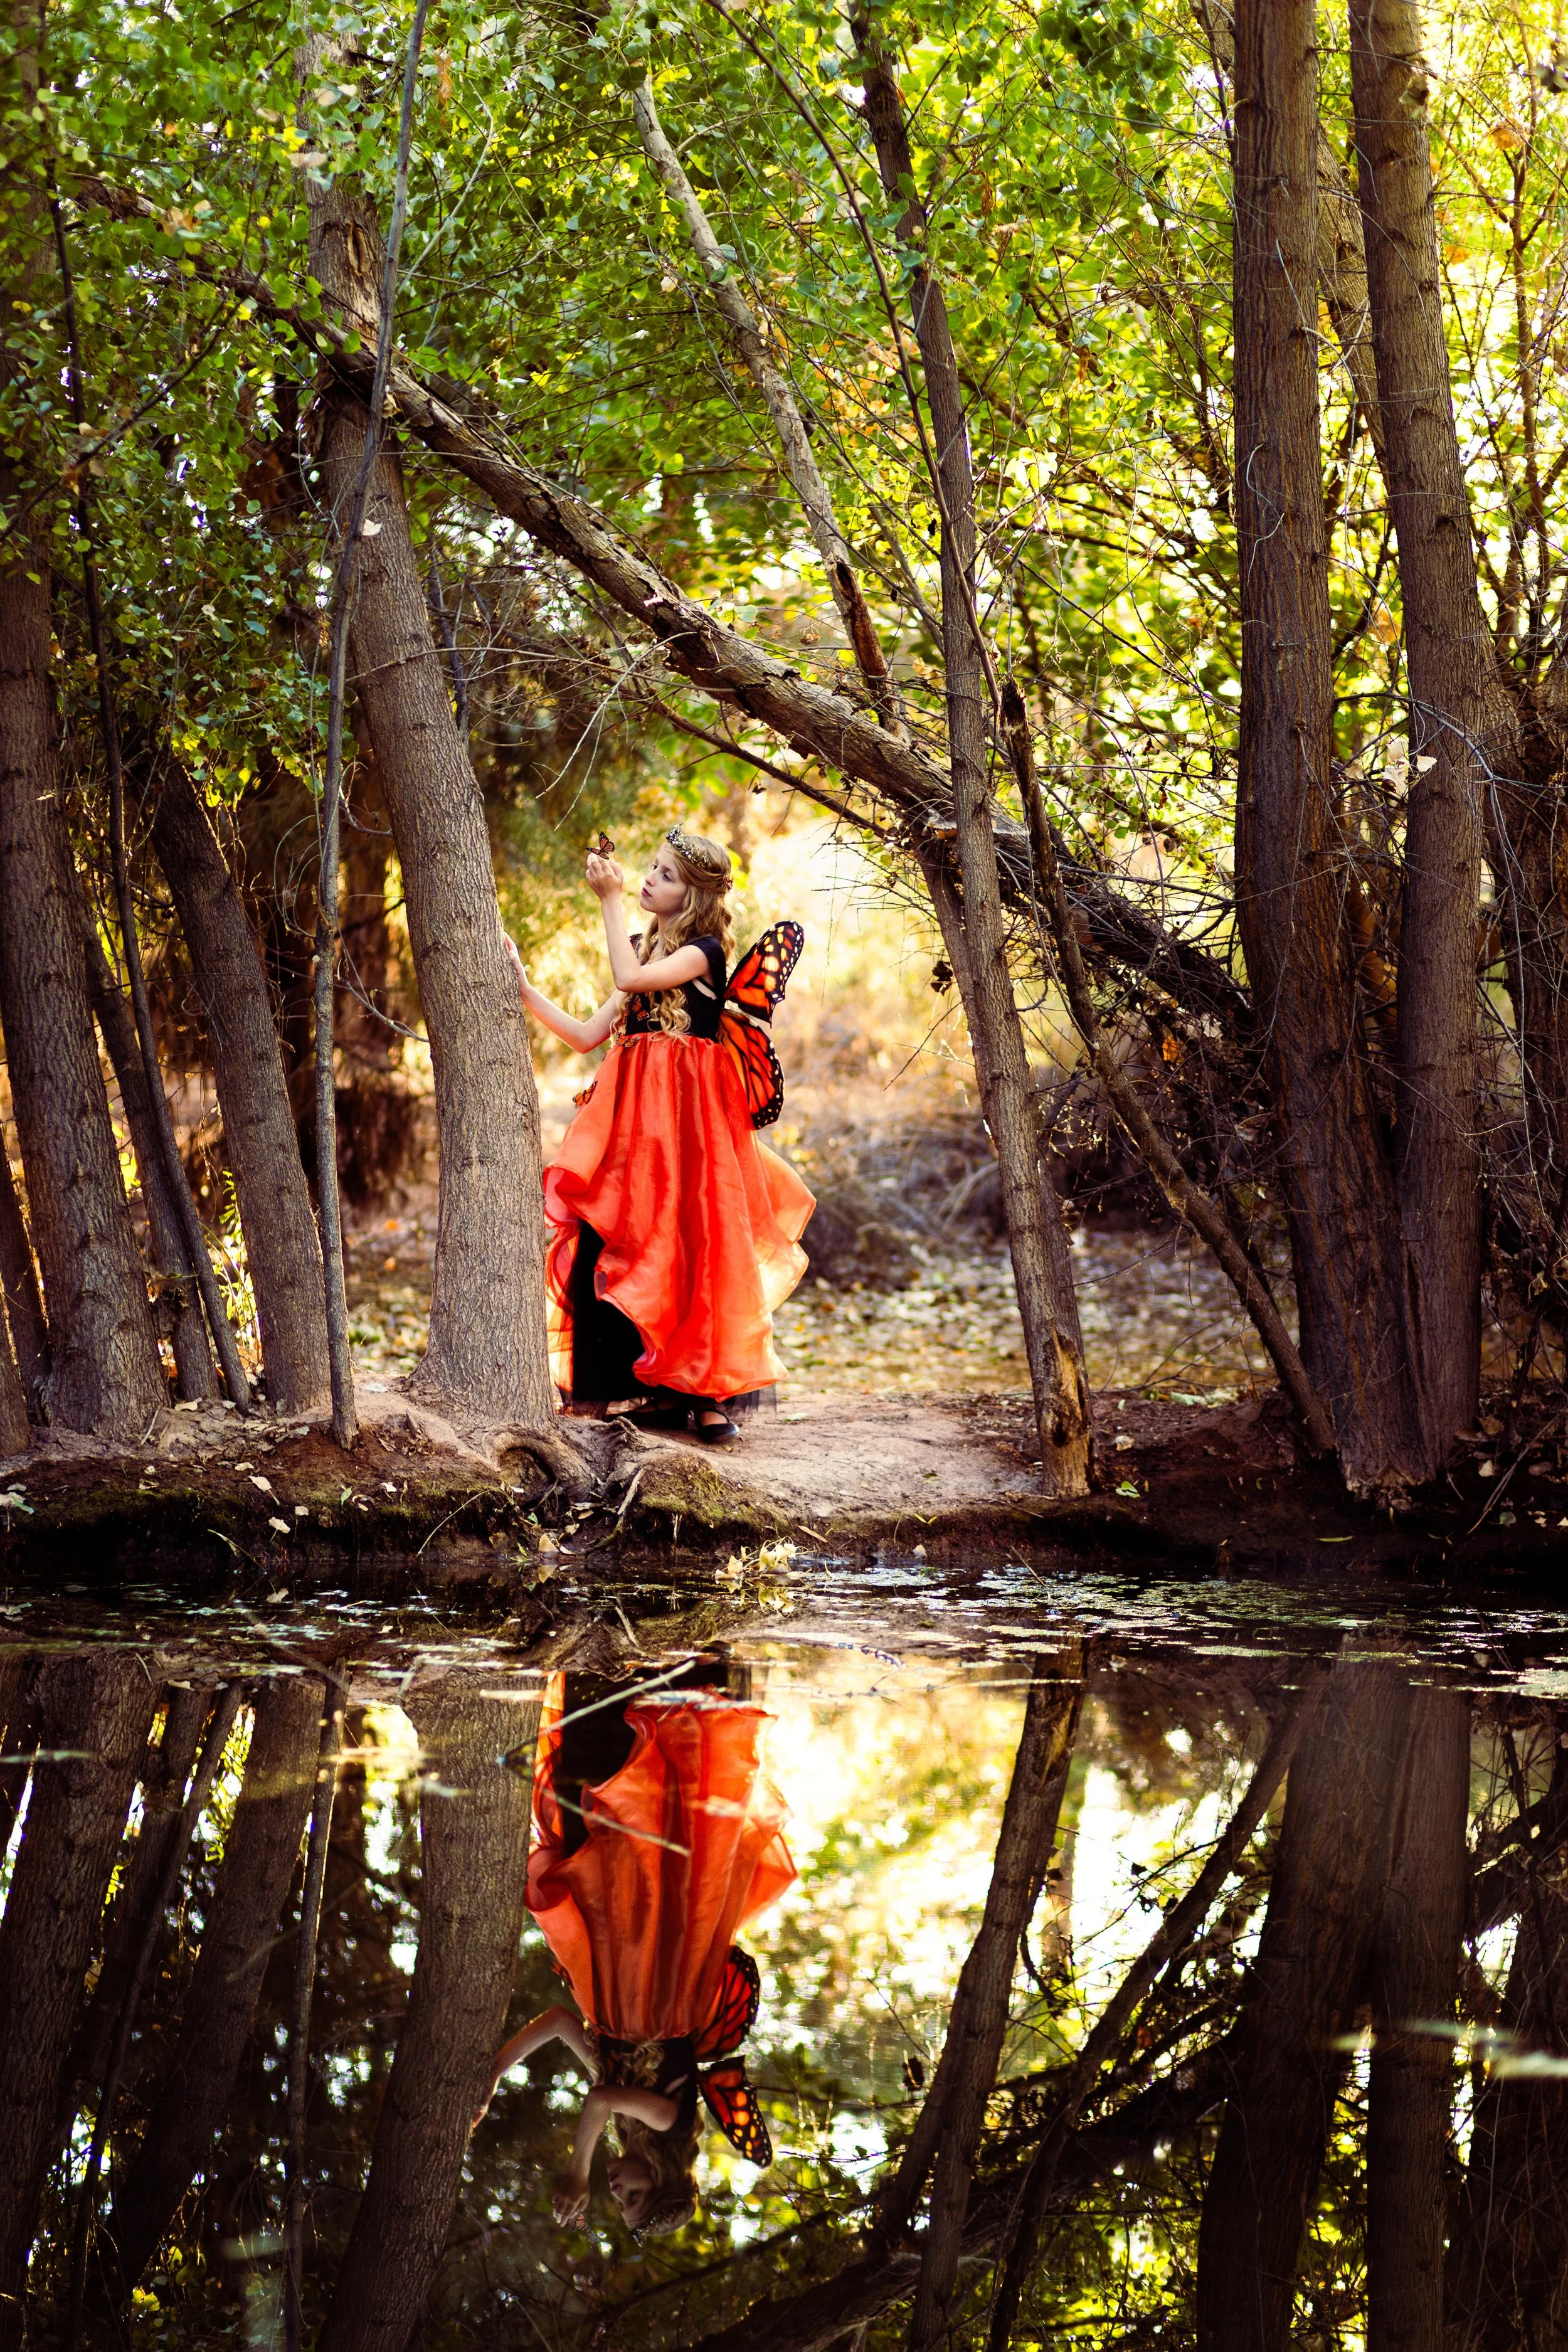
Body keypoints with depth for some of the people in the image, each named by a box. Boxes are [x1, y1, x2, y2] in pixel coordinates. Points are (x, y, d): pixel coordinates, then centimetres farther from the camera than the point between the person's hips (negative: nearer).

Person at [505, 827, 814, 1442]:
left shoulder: (705, 952, -1)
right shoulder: (648, 951, 20)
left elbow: (631, 978, -18)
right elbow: (588, 1035, 17)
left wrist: (611, 900, -10)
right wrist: (524, 989, 11)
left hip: (685, 1113, -6)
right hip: (632, 1111, 7)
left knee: (688, 1244, -9)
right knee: (605, 1248, -4)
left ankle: (706, 1396, -5)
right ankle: (629, 1393, -1)